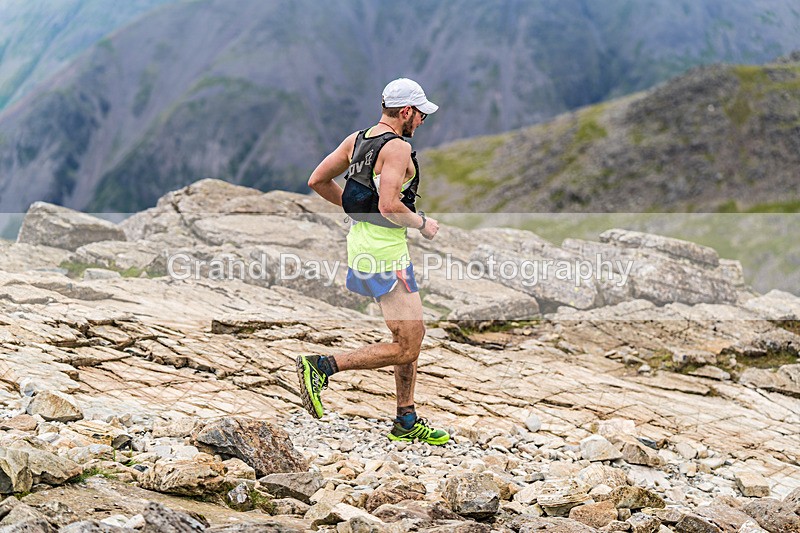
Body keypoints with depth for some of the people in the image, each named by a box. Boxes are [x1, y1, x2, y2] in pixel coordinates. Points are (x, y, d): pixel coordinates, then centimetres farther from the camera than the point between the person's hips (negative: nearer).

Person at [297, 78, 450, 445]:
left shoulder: (356, 139, 10)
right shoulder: (398, 148, -15)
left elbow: (317, 181, 13)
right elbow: (389, 206, -25)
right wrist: (422, 223, -8)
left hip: (360, 238, 10)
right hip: (385, 250, -10)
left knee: (413, 334, 17)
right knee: (405, 349, -5)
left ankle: (406, 422, 22)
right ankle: (321, 367, -10)